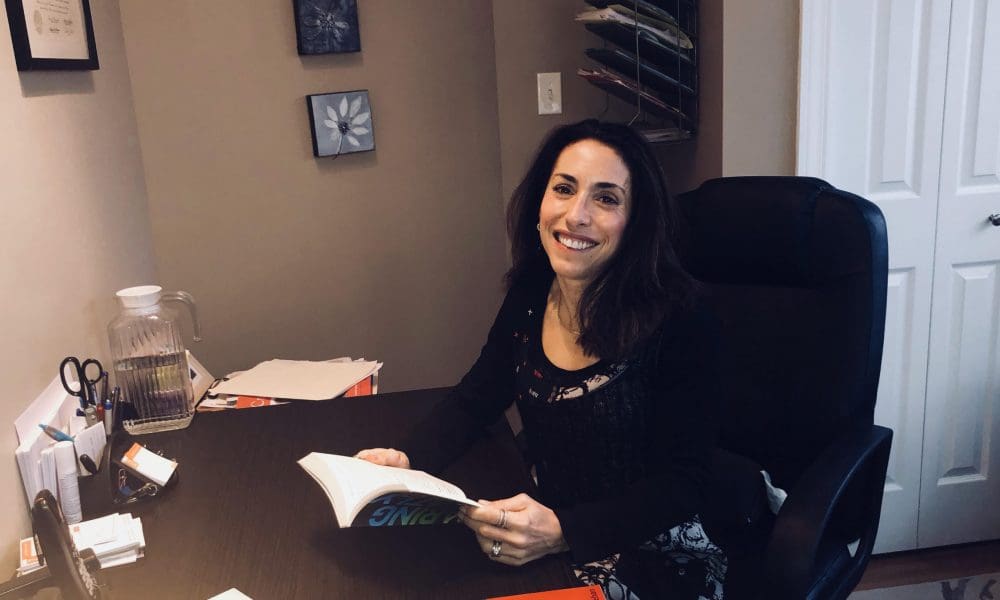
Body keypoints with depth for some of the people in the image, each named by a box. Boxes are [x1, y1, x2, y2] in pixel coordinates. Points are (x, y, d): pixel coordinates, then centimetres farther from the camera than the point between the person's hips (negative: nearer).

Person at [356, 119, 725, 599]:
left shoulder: (677, 322, -19)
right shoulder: (529, 294, -2)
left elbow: (681, 483, -16)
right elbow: (476, 398, 8)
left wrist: (563, 533, -29)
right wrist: (406, 459, -9)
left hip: (651, 559, -5)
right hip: (542, 539, 5)